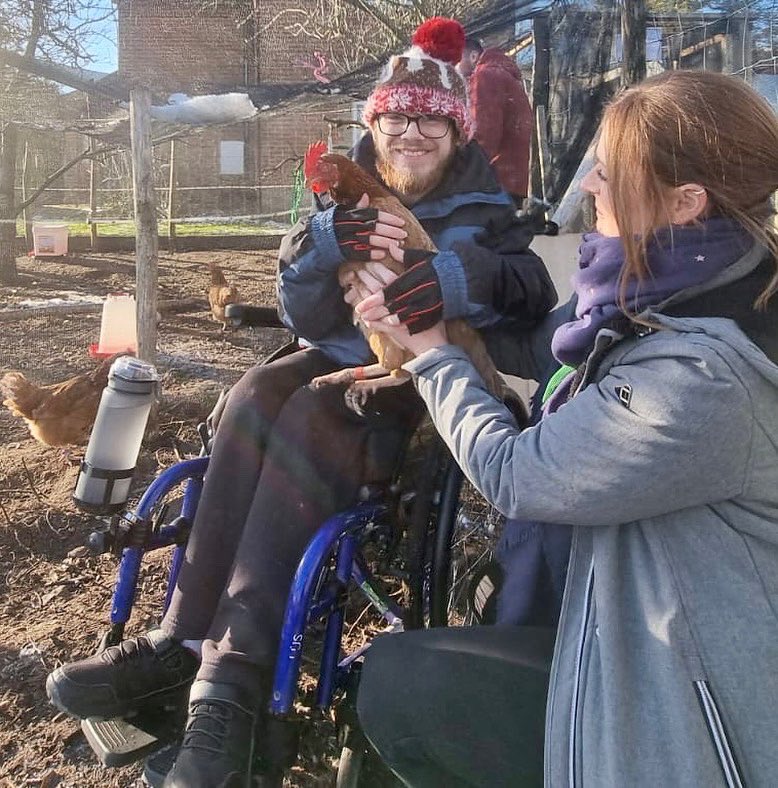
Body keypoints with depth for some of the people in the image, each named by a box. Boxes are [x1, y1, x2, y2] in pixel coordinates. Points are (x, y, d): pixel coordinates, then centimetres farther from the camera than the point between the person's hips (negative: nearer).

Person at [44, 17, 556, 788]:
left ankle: (235, 675, -36)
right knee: (257, 392, -29)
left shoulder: (480, 208, 2)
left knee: (310, 416, -33)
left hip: (426, 385, -4)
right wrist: (326, 241, -24)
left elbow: (535, 294, -15)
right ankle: (185, 638, -28)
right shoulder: (346, 197, 9)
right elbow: (305, 314, -3)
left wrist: (465, 273, -35)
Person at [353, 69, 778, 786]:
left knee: (396, 685, -7)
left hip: (696, 712, -8)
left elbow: (511, 474, -21)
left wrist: (432, 353, -6)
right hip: (650, 639, 8)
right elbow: (530, 342, 12)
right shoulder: (674, 302, -2)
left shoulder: (703, 378, -31)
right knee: (397, 670, 10)